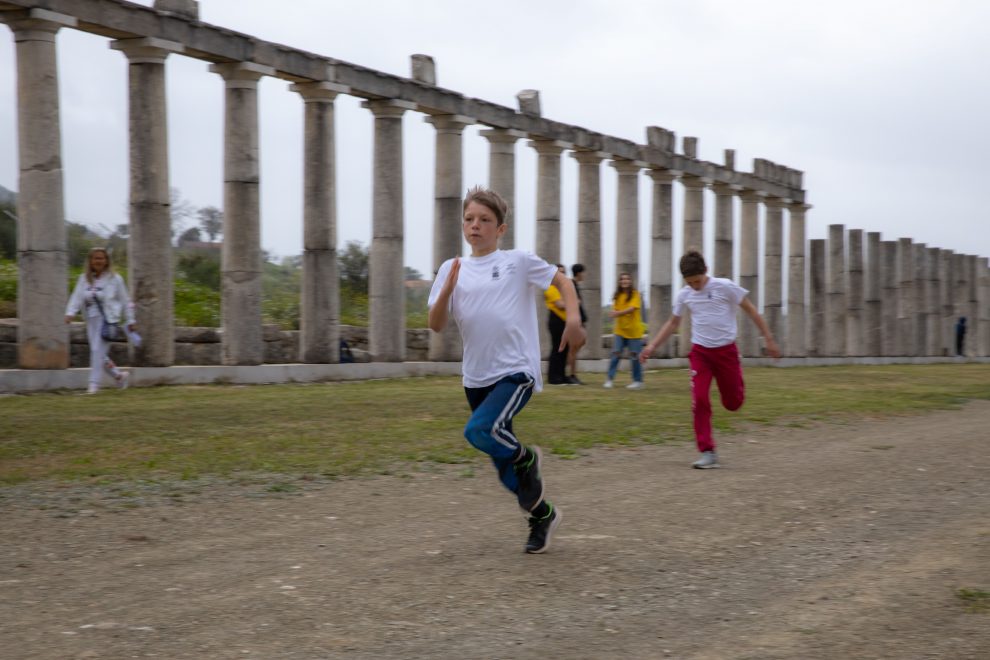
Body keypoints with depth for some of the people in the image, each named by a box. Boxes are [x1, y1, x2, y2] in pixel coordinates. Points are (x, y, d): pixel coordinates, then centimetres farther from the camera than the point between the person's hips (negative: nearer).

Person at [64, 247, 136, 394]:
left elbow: (125, 300, 4)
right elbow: (77, 297, -3)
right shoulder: (84, 279, 8)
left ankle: (94, 383, -7)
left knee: (98, 351, -12)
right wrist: (70, 313, -19)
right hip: (91, 320, 5)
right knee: (99, 354, 9)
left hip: (107, 320, -5)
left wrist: (131, 321, 5)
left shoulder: (114, 279, -1)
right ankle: (119, 375, 28)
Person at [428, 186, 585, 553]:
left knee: (479, 431, -28)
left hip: (516, 371, -5)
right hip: (476, 378, 5)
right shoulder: (452, 269, 6)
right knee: (504, 468, 11)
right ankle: (543, 515, 33)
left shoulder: (518, 262, -1)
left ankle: (526, 457, 2)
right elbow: (436, 325, 0)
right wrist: (448, 288, -16)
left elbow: (562, 281, 6)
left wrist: (573, 318, -10)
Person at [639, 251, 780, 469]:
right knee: (699, 401, -12)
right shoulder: (684, 295, 1)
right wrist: (652, 345, 5)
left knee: (733, 403, 7)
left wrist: (768, 338, -4)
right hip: (700, 352, 2)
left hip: (726, 350, -2)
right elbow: (673, 323, 14)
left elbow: (750, 310, -3)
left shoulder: (725, 287, -11)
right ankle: (708, 453, -7)